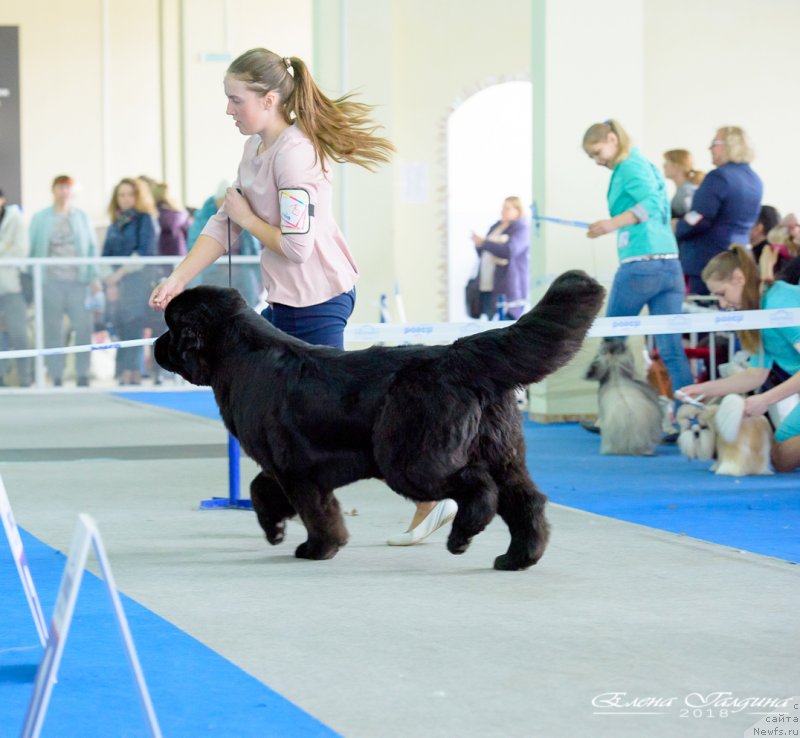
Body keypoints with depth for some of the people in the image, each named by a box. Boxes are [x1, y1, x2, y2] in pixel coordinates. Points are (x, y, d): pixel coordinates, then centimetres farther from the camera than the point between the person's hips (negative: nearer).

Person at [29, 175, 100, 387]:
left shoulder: (82, 217, 11)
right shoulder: (40, 218, 8)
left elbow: (92, 248, 9)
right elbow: (31, 250, 7)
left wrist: (94, 277, 1)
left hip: (79, 281, 1)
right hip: (51, 281, -1)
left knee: (84, 327, -5)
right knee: (53, 331, 0)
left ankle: (82, 375, 4)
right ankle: (56, 378, 5)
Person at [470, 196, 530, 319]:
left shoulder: (521, 229, -4)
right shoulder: (495, 227, 20)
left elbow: (509, 250, -21)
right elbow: (484, 254, 27)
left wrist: (484, 243, -14)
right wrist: (478, 245, 3)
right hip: (486, 287, 8)